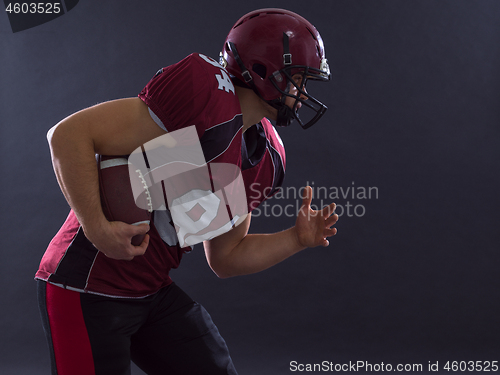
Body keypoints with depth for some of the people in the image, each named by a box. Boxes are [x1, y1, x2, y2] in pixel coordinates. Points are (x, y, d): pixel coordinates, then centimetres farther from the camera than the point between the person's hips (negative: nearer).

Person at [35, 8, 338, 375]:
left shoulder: (268, 158, 6)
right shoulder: (209, 97, -23)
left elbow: (225, 258, 14)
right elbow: (70, 134, -23)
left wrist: (297, 238, 2)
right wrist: (97, 228, -29)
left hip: (154, 290, 9)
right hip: (88, 287, -8)